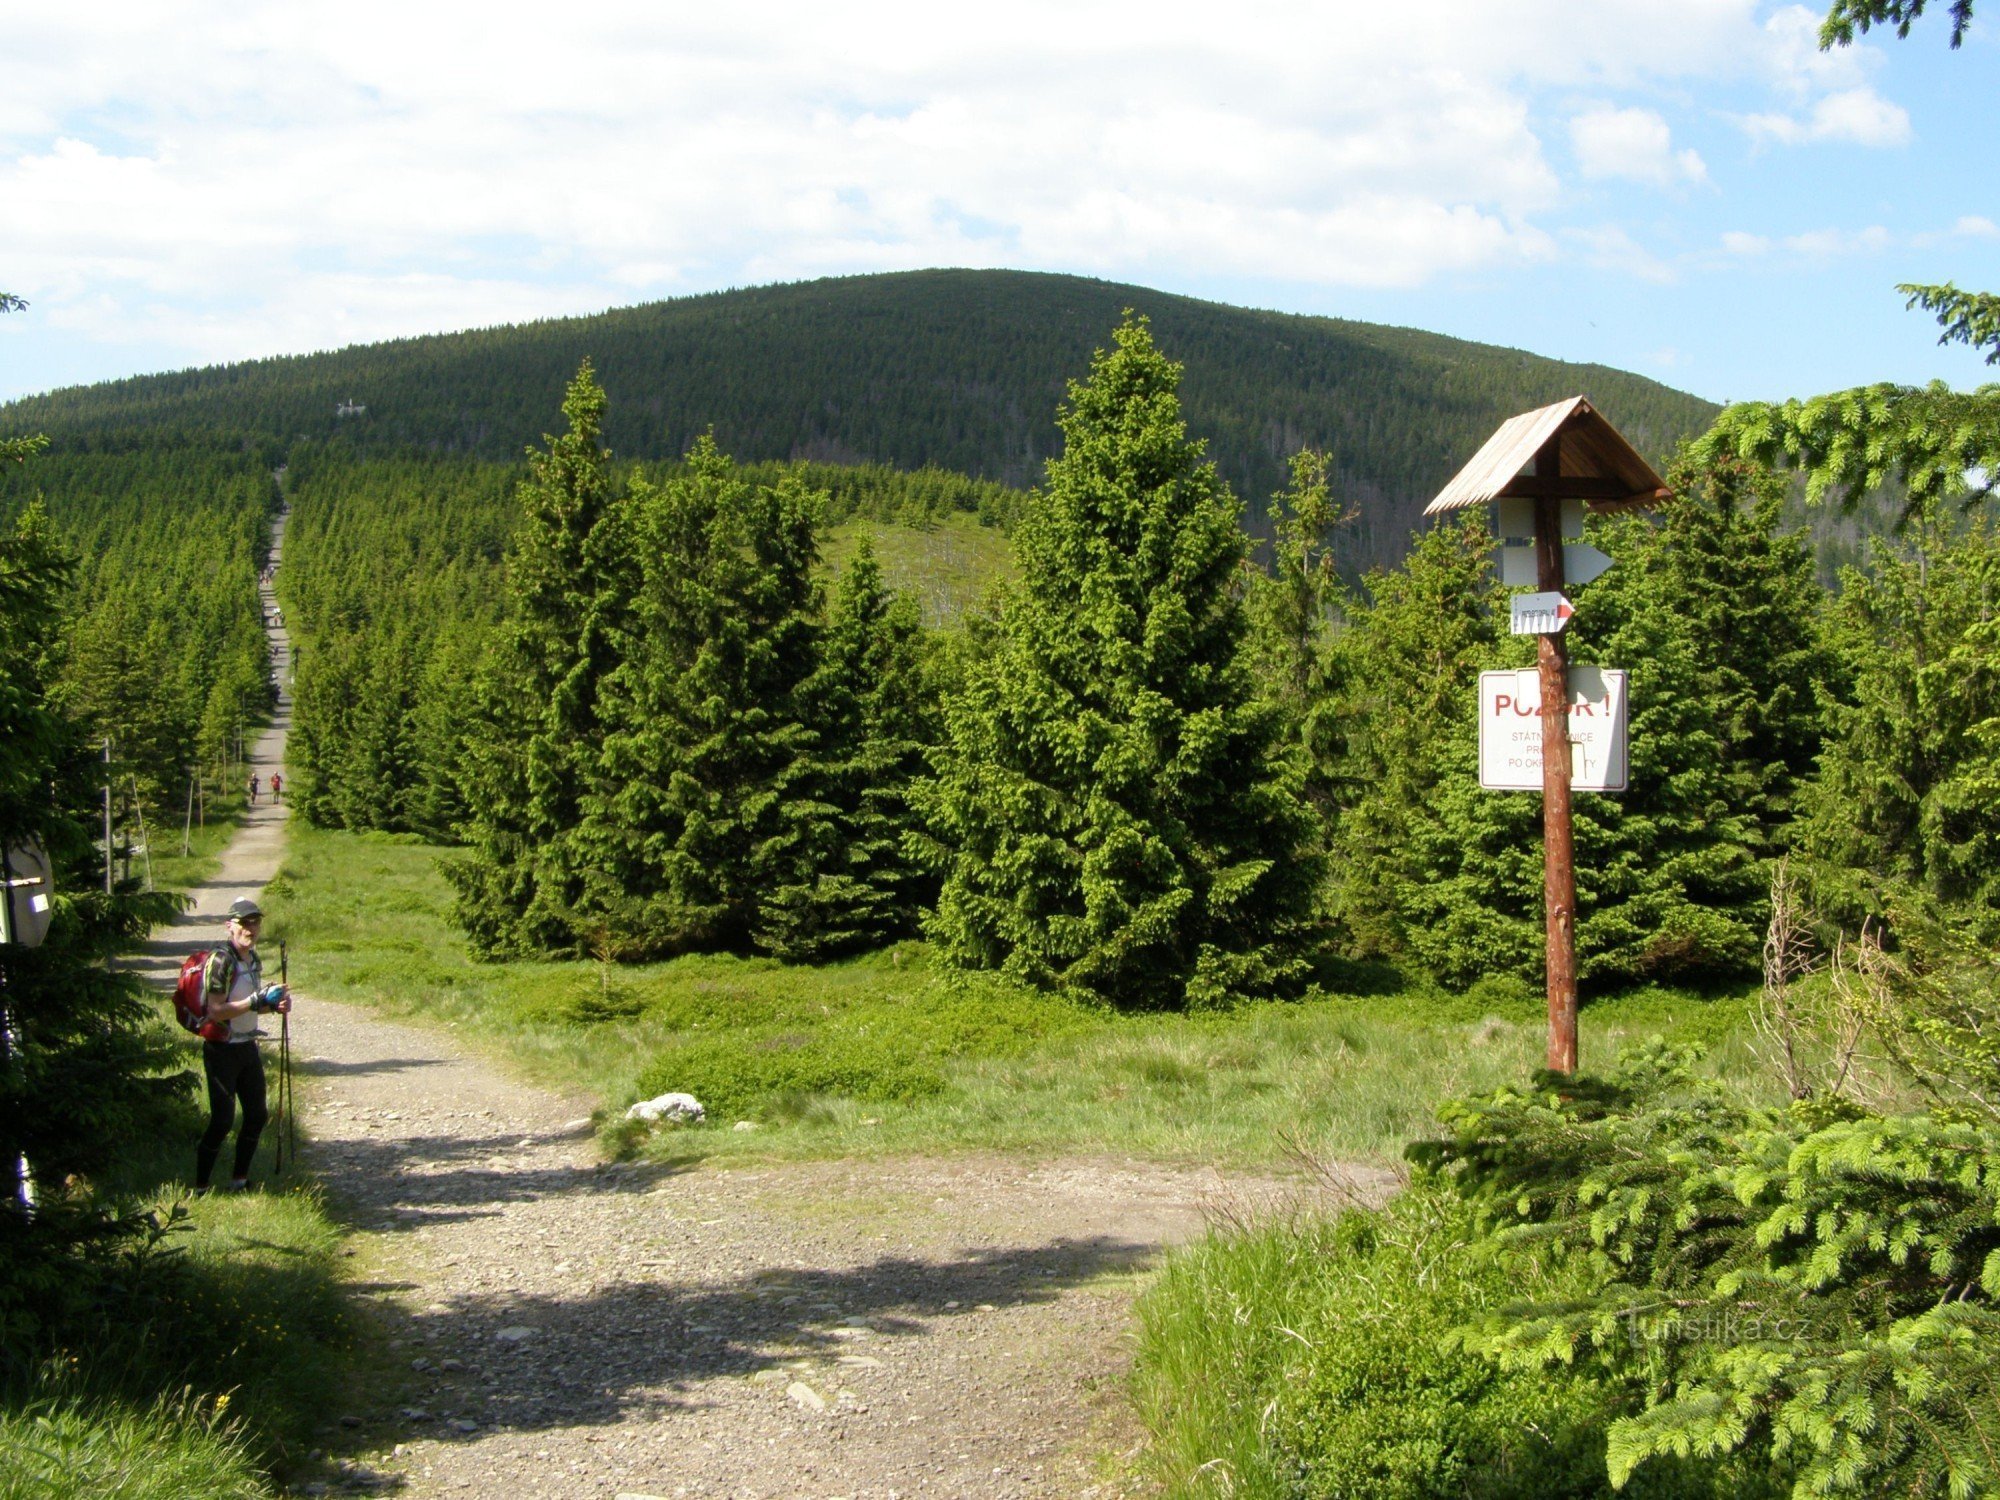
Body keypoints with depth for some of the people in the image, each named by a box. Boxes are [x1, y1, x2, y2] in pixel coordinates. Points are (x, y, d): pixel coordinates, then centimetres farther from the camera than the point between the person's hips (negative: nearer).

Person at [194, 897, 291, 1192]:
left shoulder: (255, 960, 9)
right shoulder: (221, 960, -17)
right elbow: (215, 1012, -22)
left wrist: (273, 1006, 3)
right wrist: (256, 1001, -24)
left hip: (248, 1047, 8)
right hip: (222, 1051, -8)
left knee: (257, 1115, 12)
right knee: (222, 1121, -6)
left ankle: (240, 1180, 25)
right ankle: (200, 1188, 5)